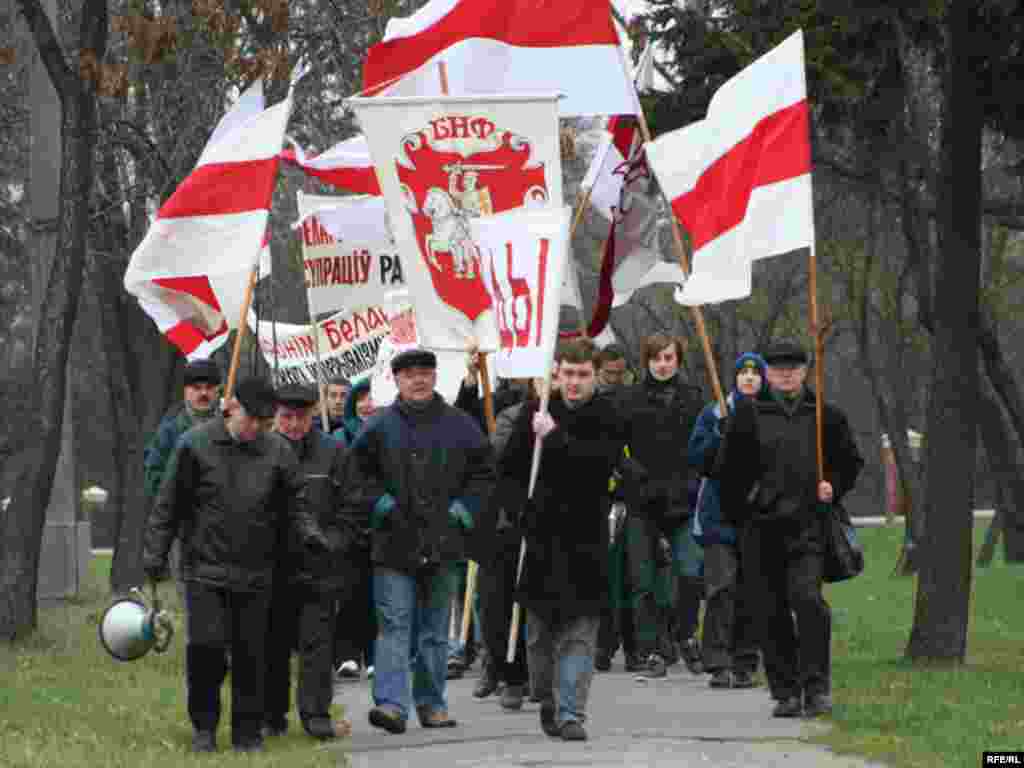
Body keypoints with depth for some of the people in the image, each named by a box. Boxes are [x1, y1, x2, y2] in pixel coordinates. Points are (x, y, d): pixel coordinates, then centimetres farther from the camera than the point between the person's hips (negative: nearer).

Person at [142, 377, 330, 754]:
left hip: (255, 571, 2)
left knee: (251, 652, 4)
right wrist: (155, 552, -1)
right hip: (205, 568, -2)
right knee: (206, 644, -11)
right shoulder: (195, 444, -3)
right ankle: (204, 725, 7)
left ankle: (248, 730, 16)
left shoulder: (277, 450, 4)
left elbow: (295, 503, 10)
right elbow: (169, 504, 1)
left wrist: (308, 532, -9)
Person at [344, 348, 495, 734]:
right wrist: (380, 503, -6)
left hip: (441, 542, 2)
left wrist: (465, 507, 1)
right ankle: (391, 703, -15)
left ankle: (431, 703, 19)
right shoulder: (379, 426, 1)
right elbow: (356, 472, 7)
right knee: (394, 625, -9)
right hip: (394, 542, -2)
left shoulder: (459, 425, 6)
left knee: (435, 630, 11)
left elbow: (483, 471, 13)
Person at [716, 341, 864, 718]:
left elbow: (850, 460, 19)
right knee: (770, 611, 3)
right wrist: (740, 508, 5)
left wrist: (833, 486, 2)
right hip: (761, 527, 1)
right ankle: (785, 693, 13)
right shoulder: (748, 413, 5)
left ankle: (816, 687, -11)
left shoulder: (825, 414, 7)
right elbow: (728, 468, 9)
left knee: (807, 596, -17)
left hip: (808, 526, -1)